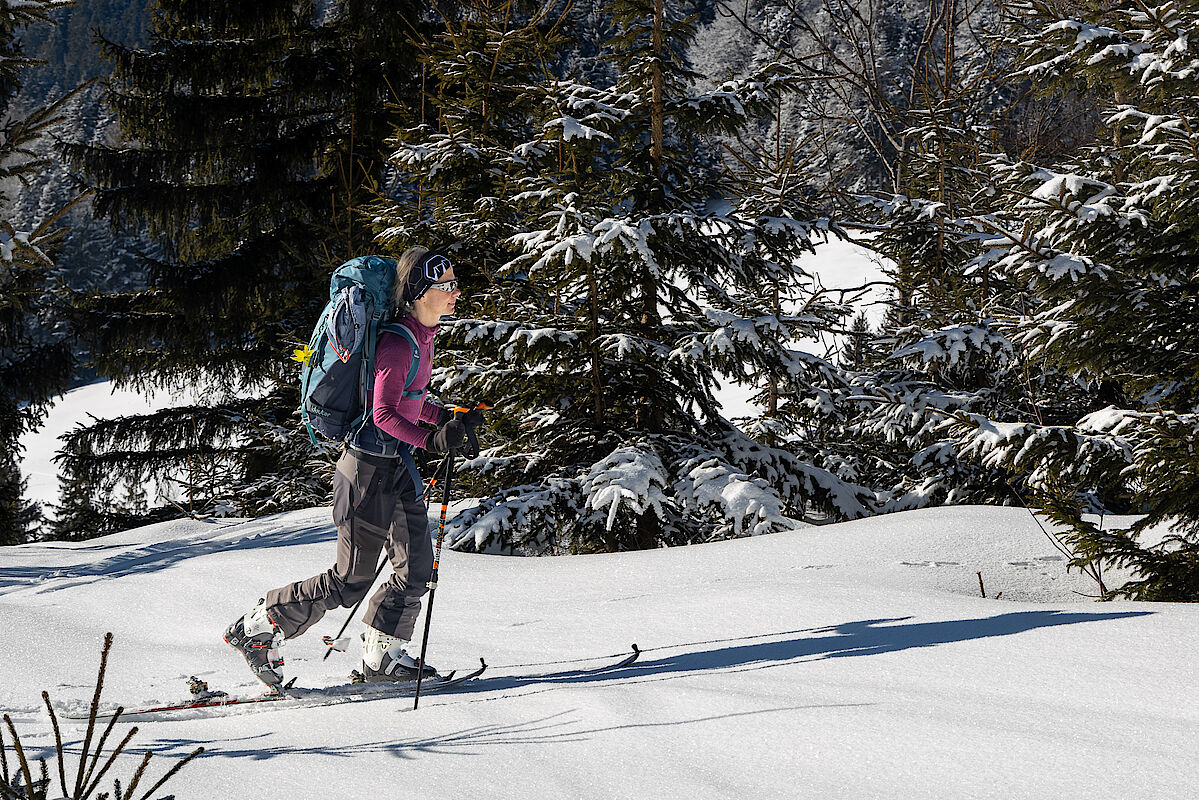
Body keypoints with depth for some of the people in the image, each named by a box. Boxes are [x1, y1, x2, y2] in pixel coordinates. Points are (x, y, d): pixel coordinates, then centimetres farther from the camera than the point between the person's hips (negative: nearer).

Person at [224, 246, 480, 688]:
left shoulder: (421, 336, 8)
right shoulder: (397, 343, -21)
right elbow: (384, 413, -25)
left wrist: (447, 418, 12)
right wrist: (430, 439, -32)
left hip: (397, 462, 9)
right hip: (370, 464, -9)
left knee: (417, 565, 6)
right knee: (351, 580, -1)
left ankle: (382, 655, 18)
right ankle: (257, 629, 10)